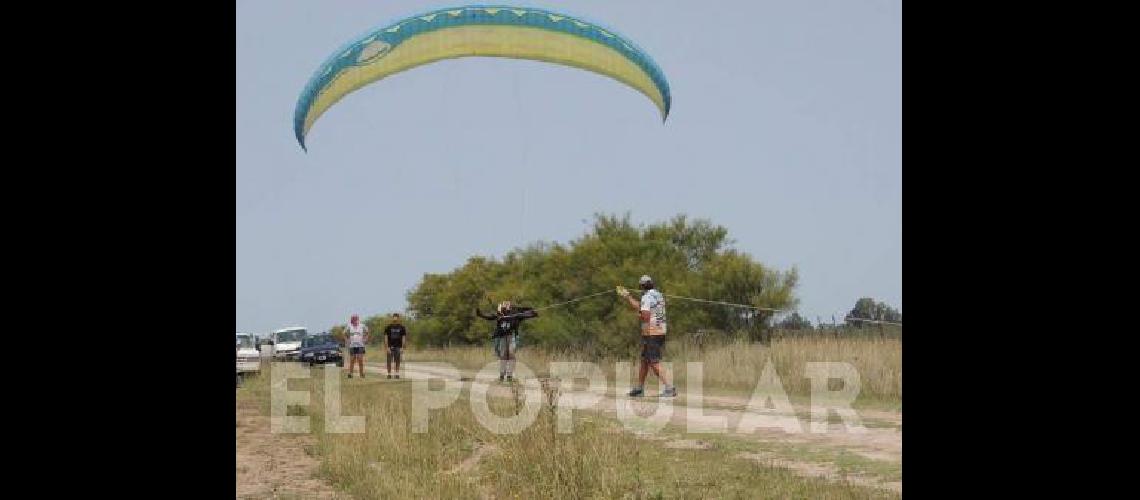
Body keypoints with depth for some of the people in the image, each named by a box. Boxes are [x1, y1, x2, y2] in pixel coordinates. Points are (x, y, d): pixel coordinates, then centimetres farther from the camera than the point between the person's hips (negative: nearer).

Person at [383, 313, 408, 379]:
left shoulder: (401, 327, 4)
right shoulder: (388, 327, 1)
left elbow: (403, 338, 3)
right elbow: (386, 337, 0)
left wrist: (402, 348, -4)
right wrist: (387, 347, -8)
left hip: (398, 347, 1)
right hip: (390, 346, -1)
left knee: (397, 361, 2)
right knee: (389, 361, -2)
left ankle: (397, 374, 8)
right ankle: (389, 374, 5)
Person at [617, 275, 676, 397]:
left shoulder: (647, 297, -13)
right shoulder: (659, 295, 15)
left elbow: (645, 315, -22)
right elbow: (639, 307, 26)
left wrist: (639, 314, 0)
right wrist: (626, 296, 31)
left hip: (650, 333, -9)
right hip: (661, 332, 9)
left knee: (654, 363, -9)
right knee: (644, 360, 18)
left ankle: (669, 388, -17)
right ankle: (639, 388, 24)